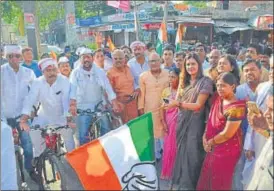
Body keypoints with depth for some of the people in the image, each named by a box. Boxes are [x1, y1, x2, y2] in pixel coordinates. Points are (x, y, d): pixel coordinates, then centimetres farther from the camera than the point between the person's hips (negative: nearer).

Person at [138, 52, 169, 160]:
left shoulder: (167, 74, -3)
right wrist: (141, 107, 0)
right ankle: (156, 154, 27)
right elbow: (141, 93, 0)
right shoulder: (143, 76, -3)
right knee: (153, 131, 10)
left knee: (165, 130, 11)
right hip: (150, 108, 0)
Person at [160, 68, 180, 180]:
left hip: (179, 120, -3)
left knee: (177, 145, 1)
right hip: (168, 121, 3)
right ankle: (167, 171, 20)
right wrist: (163, 122, -2)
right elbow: (163, 108, 6)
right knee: (168, 145, 7)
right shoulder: (166, 91, 7)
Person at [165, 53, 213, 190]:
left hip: (195, 122, -5)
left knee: (193, 153, 4)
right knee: (181, 152, 13)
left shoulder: (205, 81, -8)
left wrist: (178, 103, -17)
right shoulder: (184, 81, 11)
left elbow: (198, 105, -13)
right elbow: (178, 101, 10)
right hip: (182, 121, 5)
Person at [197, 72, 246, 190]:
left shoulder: (236, 107, -24)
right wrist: (205, 137, -3)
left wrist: (210, 142, -9)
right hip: (213, 148, 8)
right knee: (205, 180, 20)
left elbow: (227, 134, -23)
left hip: (227, 150, -8)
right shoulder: (218, 99, 2)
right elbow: (210, 120, 10)